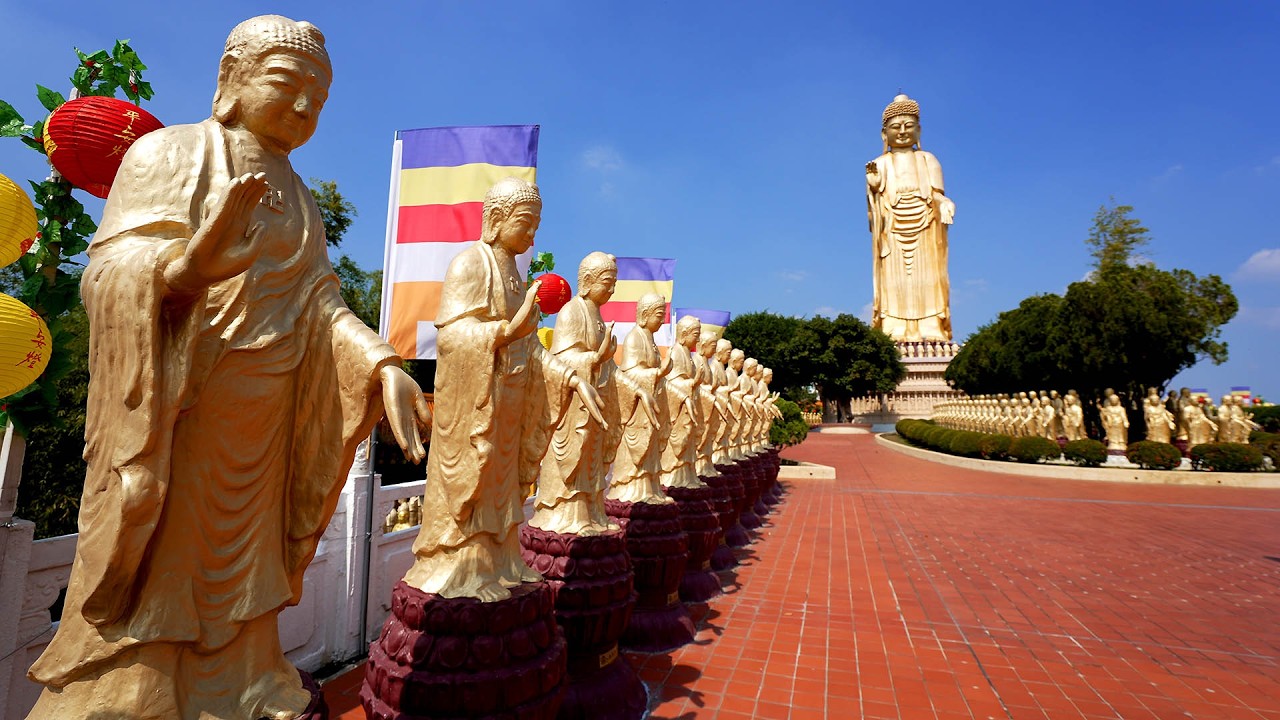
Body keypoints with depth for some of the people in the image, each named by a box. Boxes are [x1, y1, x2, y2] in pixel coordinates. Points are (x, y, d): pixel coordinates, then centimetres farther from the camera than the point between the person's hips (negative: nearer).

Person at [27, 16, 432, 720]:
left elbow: (320, 302, 5)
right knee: (157, 579, 2)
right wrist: (188, 261, -32)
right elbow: (107, 271, -10)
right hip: (174, 414, -4)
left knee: (233, 577, 12)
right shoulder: (168, 152, 2)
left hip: (259, 431, 5)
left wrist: (383, 365, -13)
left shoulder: (296, 199, 16)